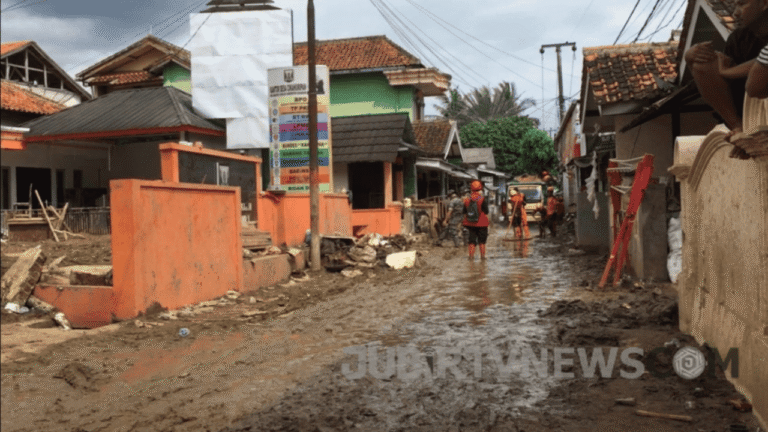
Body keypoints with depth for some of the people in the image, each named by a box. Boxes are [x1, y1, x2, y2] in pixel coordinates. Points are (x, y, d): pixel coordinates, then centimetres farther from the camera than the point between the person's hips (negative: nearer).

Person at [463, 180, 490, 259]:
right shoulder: (482, 200, -11)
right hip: (481, 224, -3)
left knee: (472, 240, 10)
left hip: (471, 224, 3)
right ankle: (482, 255, 13)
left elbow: (465, 214, 9)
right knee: (482, 241, 11)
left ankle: (471, 255, 4)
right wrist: (486, 223, 6)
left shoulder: (467, 200, 1)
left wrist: (466, 223, 20)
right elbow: (486, 213, -8)